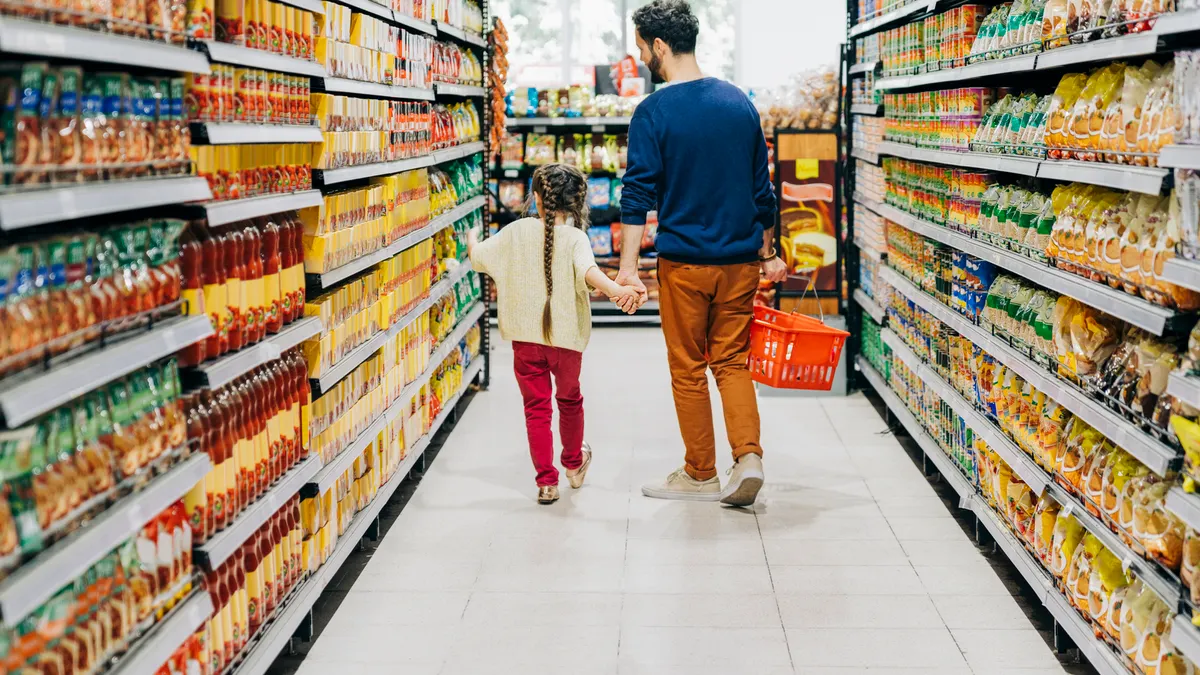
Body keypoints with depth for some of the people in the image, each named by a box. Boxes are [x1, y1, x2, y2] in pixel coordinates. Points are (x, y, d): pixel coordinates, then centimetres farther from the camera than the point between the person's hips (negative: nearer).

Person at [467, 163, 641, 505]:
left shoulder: (517, 231, -2)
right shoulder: (575, 237, -12)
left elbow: (477, 256, 9)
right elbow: (588, 270, -32)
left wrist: (472, 237, 31)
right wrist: (616, 290, -47)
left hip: (525, 339, 1)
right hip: (566, 338, -1)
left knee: (536, 408, 8)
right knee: (569, 400, 22)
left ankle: (547, 481, 6)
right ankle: (574, 463, 42)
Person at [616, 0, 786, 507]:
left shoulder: (654, 112, -9)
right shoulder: (739, 102, 6)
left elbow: (639, 195, -13)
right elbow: (762, 188, 11)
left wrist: (628, 268, -13)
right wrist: (768, 254, 19)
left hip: (684, 262, -4)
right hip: (740, 259, 4)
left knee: (688, 370, 8)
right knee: (732, 361, 13)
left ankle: (700, 475, 17)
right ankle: (748, 457, -4)